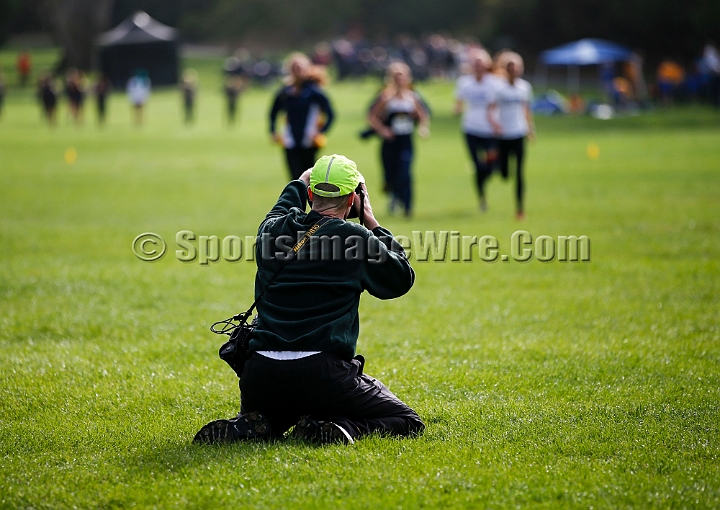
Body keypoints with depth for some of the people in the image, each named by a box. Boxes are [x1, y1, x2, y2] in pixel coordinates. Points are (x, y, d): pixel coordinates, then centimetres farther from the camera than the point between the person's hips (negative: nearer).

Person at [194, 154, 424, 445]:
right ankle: (337, 429, -16)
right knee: (407, 423, 11)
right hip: (322, 374, -5)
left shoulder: (272, 231, 10)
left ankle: (246, 427, 1)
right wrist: (372, 224, 20)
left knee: (268, 421, 37)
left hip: (260, 375, 5)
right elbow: (402, 279, 13)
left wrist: (300, 183, 54)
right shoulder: (355, 238, -4)